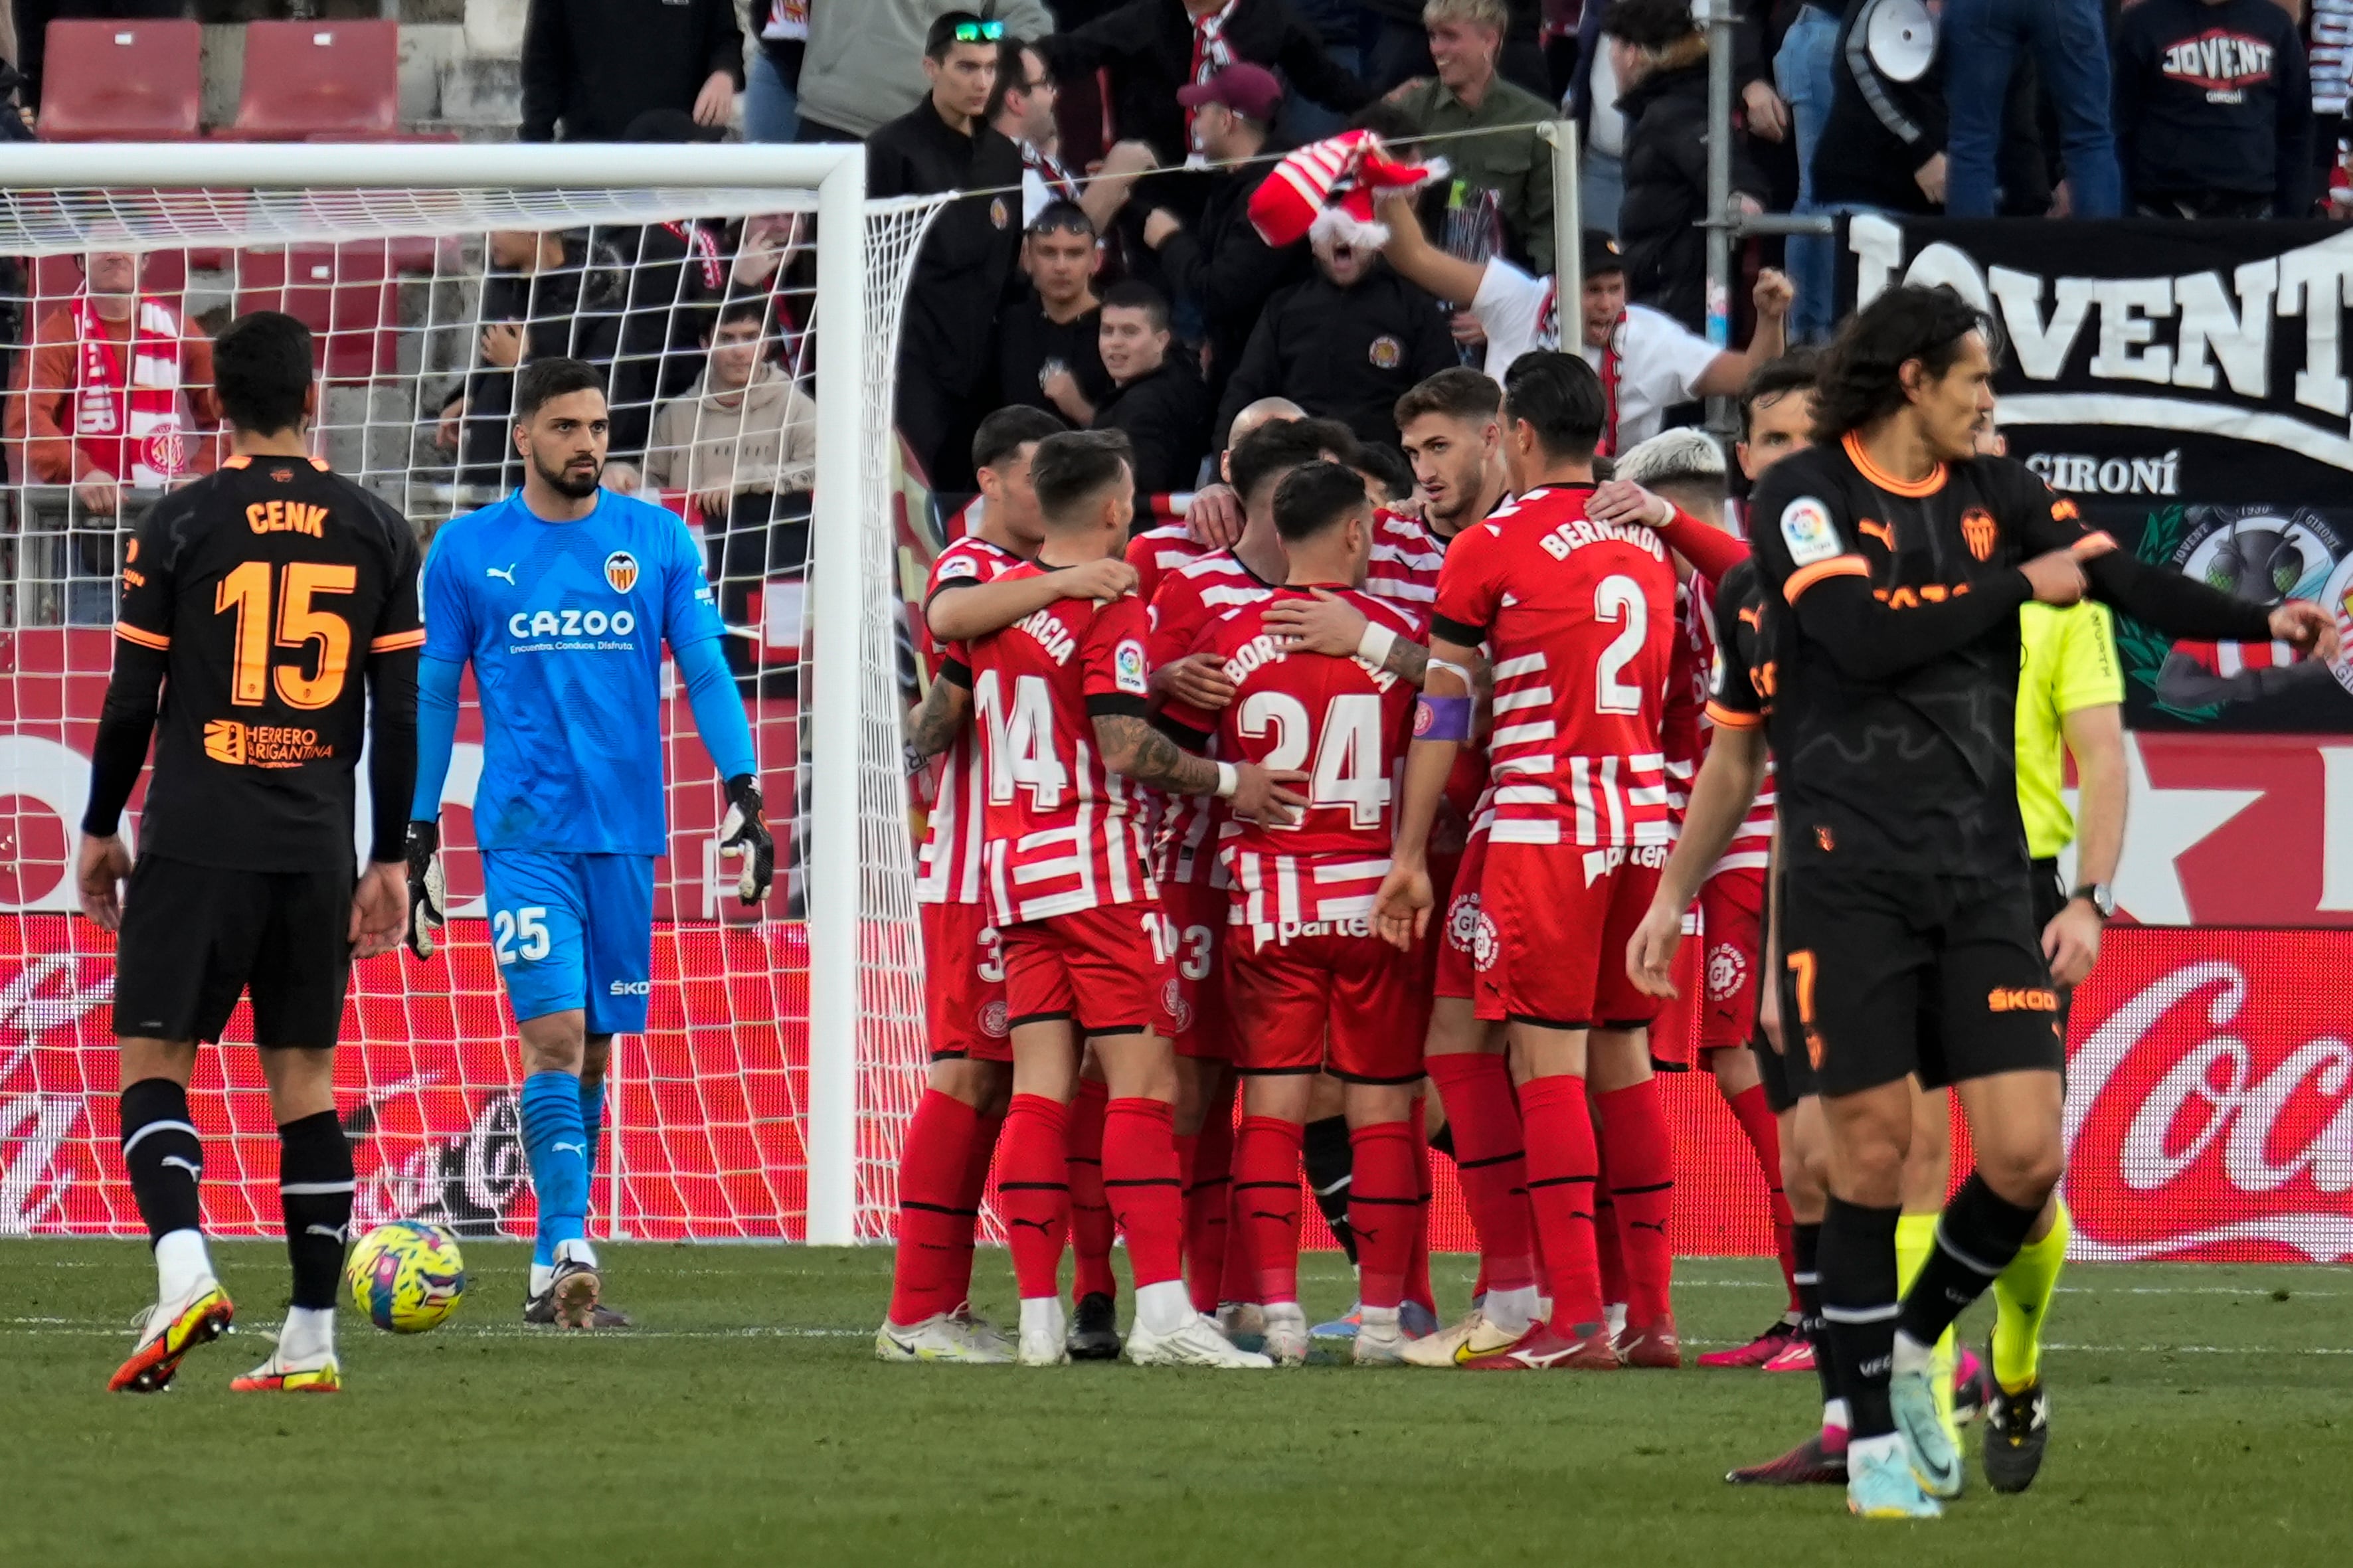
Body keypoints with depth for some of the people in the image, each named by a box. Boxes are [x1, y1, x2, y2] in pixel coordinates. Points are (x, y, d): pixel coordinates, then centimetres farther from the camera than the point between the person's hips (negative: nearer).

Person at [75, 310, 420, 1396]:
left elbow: (132, 697, -1)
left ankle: (183, 1265, -24)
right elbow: (399, 711, 6)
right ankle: (312, 1340, 7)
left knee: (153, 1061, 0)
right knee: (305, 1076, 9)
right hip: (316, 847, 3)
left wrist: (100, 831, 11)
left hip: (196, 842, -3)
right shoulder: (376, 532, 6)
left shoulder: (182, 525, -3)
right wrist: (389, 860, 12)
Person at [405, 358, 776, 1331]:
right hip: (524, 835, -2)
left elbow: (706, 674, 5)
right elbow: (433, 697, 8)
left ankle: (554, 1275, 15)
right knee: (555, 1037, -15)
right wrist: (417, 836, 6)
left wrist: (744, 791, -8)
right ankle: (570, 1259, -21)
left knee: (593, 1052, 7)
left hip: (625, 836, 2)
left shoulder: (659, 542, 5)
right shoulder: (466, 552, 3)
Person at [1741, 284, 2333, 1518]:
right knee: (1872, 1152, -2)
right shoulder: (1804, 494, -3)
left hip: (1982, 874, 4)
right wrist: (2019, 586, -8)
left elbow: (2124, 581, -1)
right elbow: (1863, 634, -18)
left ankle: (1915, 1346, 22)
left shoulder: (1994, 494, 11)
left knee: (2026, 1157, -4)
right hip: (1849, 875, -4)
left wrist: (2263, 623, -16)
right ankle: (1873, 1436, 10)